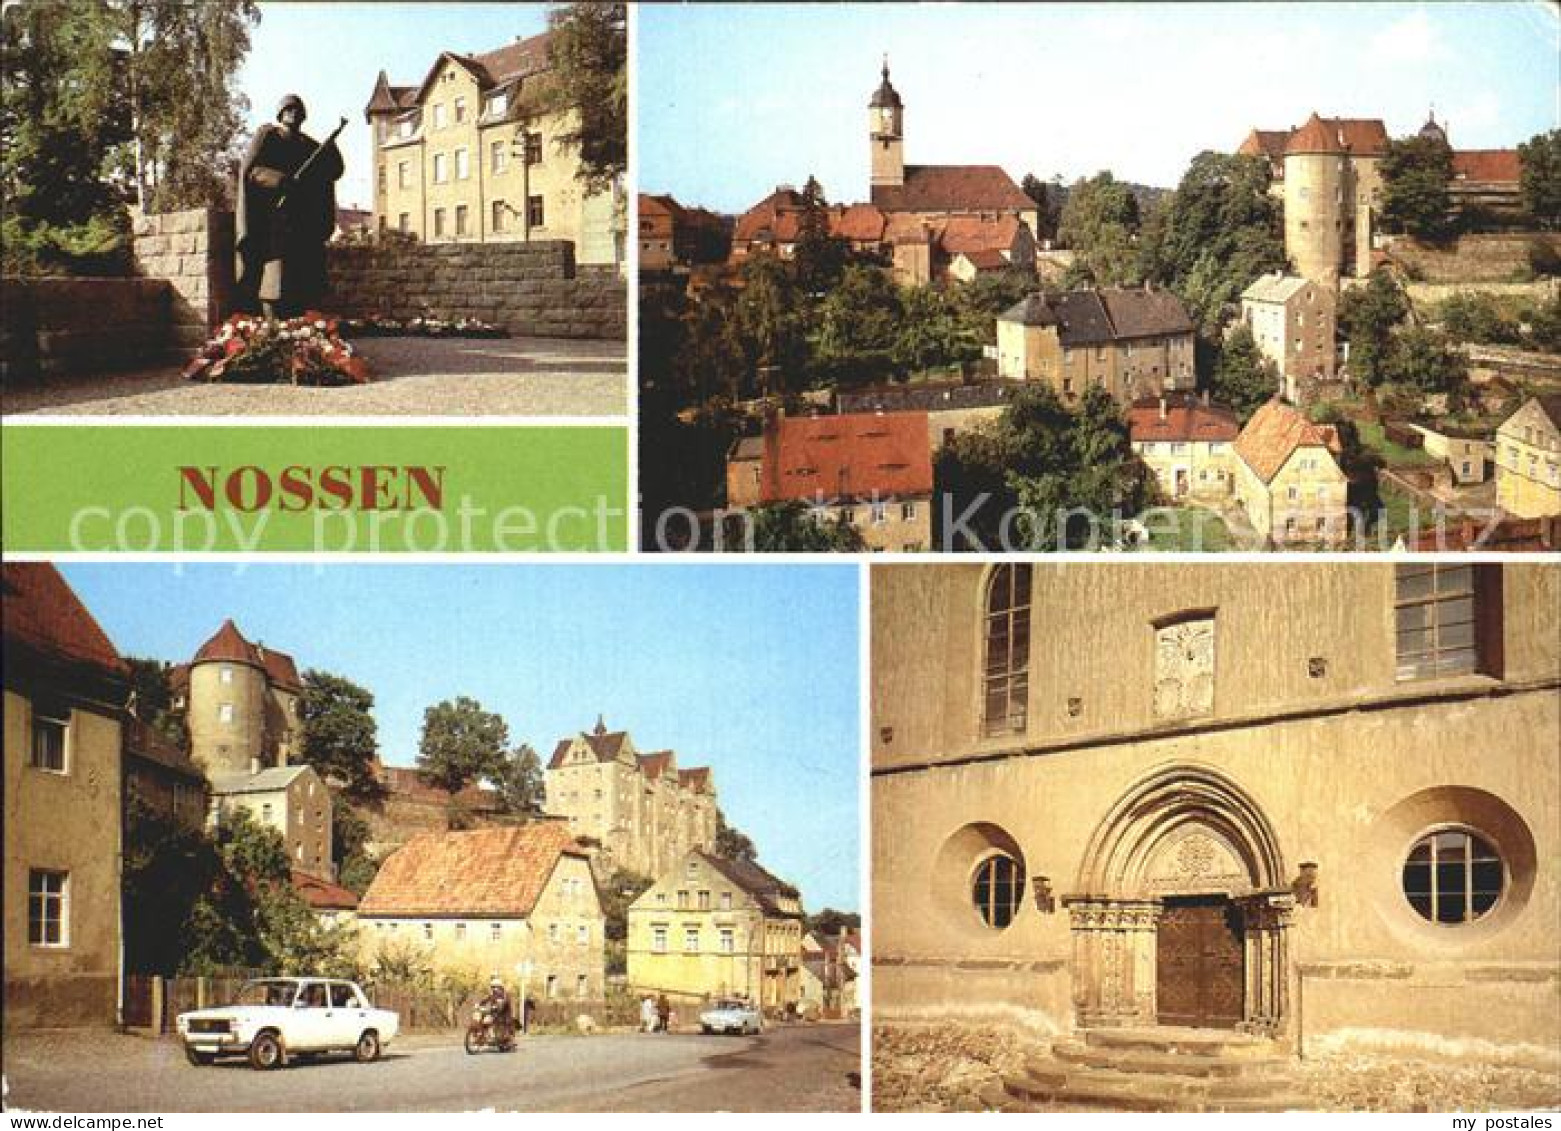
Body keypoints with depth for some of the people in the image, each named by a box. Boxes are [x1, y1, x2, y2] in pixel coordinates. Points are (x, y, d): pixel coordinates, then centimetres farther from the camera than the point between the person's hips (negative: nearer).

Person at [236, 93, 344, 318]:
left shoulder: (312, 146, 21)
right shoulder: (267, 135, 5)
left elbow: (334, 172, 10)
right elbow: (248, 170, -6)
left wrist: (331, 152, -11)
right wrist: (280, 180, -21)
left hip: (306, 221, 6)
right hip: (275, 214, -6)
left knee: (304, 274, -1)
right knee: (274, 272, -13)